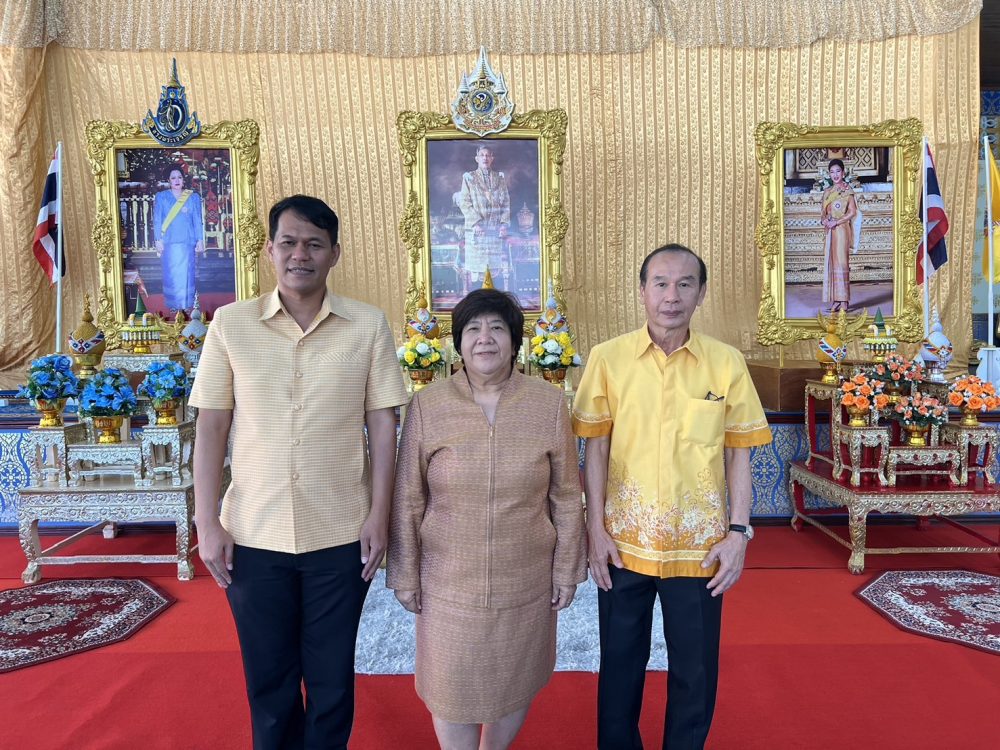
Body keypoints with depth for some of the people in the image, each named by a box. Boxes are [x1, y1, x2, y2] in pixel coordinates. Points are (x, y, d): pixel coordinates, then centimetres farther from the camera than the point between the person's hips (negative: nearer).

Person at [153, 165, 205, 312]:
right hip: (169, 242, 0)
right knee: (171, 275, 0)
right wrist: (158, 240, -3)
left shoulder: (193, 197, 8)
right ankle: (173, 305, 7)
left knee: (186, 274, -2)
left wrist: (200, 241, -1)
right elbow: (157, 220, 5)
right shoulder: (161, 197, 8)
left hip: (187, 242, 0)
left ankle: (187, 305, 6)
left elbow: (198, 221, 6)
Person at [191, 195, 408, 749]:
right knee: (268, 680, 18)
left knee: (331, 679, 16)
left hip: (340, 535, -1)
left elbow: (383, 425, -2)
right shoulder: (230, 323, -2)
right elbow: (211, 427, 0)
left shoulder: (368, 325, -4)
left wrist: (379, 514, -6)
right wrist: (207, 523, -2)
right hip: (253, 534, 1)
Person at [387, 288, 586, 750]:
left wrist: (568, 569, 2)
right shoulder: (427, 406, -9)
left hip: (526, 581, 1)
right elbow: (407, 501, -3)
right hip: (449, 582, -1)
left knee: (515, 683, 19)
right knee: (451, 689, 13)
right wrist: (405, 575, 1)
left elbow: (566, 497, 0)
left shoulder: (549, 404, -7)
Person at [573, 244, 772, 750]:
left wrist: (738, 533, -3)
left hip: (700, 546, 0)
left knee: (696, 670, 14)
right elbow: (595, 449, -1)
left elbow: (738, 454, 1)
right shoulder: (608, 358, -5)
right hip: (624, 542, 0)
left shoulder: (727, 363, -3)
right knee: (621, 662, 16)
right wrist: (596, 528, -4)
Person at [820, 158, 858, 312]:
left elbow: (853, 211, -8)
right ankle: (835, 300, 7)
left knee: (841, 262, -7)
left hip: (842, 229, -6)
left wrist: (836, 222, -15)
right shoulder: (827, 191, 14)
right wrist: (824, 220, -5)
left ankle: (844, 301, -4)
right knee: (831, 263, 3)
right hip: (830, 231, 6)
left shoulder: (847, 189, -2)